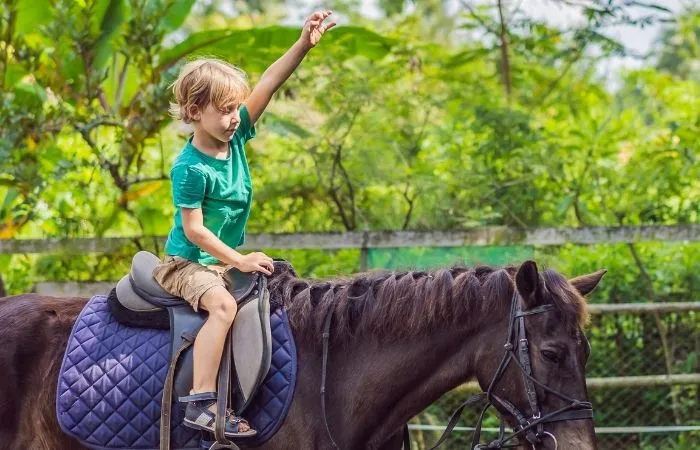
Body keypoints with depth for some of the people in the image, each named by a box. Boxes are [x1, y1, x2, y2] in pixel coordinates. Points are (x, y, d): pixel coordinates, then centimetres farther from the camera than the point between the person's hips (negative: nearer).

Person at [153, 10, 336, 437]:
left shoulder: (235, 135, -2)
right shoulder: (191, 168, -21)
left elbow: (270, 83, -7)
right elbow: (194, 229, -21)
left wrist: (305, 43, -16)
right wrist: (239, 260, -20)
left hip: (225, 262, 9)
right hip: (187, 263, -9)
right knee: (223, 304, -34)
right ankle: (201, 403, -37)